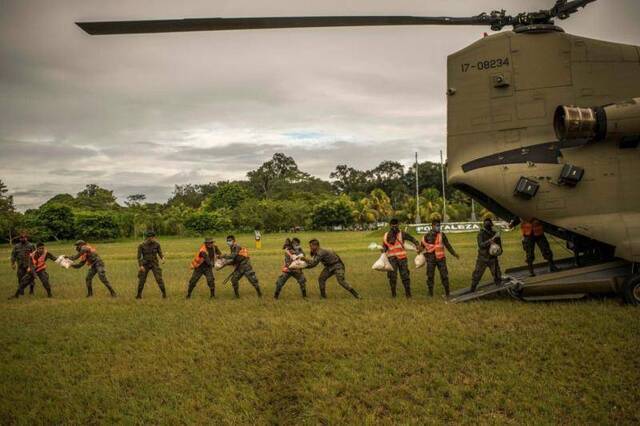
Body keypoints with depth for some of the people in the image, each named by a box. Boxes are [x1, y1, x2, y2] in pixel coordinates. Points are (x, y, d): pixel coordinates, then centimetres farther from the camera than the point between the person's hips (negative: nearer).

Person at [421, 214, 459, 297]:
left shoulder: (442, 235, 4)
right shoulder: (427, 235, -1)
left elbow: (447, 245, 11)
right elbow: (422, 245, 7)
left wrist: (454, 253, 10)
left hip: (441, 258, 1)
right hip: (431, 259, -1)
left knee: (444, 275, 1)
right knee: (430, 276, 2)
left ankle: (447, 292, 11)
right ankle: (430, 293, 13)